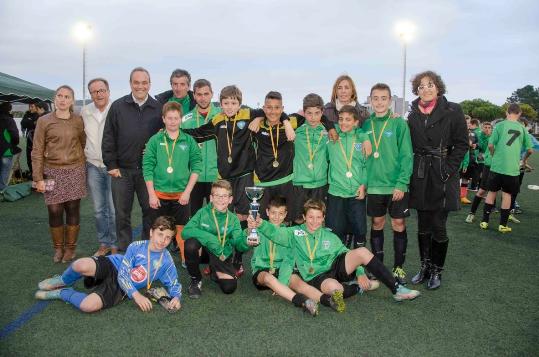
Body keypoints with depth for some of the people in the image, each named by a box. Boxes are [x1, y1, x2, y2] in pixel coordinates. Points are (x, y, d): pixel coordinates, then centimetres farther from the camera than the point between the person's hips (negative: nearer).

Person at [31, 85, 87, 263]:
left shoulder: (78, 120, 4)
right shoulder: (44, 121, 0)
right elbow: (37, 152, -1)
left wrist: (84, 167, 6)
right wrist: (38, 178, -6)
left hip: (75, 171, 1)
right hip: (52, 172, -1)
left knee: (73, 210, 5)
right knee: (54, 211, 0)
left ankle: (70, 248, 19)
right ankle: (58, 248, 18)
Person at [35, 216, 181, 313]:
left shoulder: (166, 262, -7)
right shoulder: (136, 246, -11)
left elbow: (174, 284, 3)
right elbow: (123, 274, -13)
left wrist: (176, 297, -21)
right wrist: (137, 295, -27)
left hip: (120, 289, 0)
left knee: (89, 306, -30)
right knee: (81, 265, -35)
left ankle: (63, 293, 4)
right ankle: (63, 282, 4)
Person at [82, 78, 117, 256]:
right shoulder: (85, 112, 6)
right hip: (93, 166, 5)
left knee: (114, 210, -2)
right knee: (99, 209, 12)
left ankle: (115, 246, 11)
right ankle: (103, 244, 25)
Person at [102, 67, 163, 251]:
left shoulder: (158, 108, 2)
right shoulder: (118, 106, 2)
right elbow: (108, 138, 2)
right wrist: (111, 165, -2)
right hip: (121, 170, 0)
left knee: (150, 211, 9)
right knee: (122, 214, 9)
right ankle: (124, 251, 23)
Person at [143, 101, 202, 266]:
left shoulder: (189, 141, 1)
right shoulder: (155, 140, -1)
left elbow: (196, 166, -2)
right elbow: (147, 167, -3)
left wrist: (187, 191, -8)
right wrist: (152, 194, -8)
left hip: (181, 194, 0)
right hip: (159, 194, 0)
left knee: (181, 228, 8)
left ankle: (185, 259, 21)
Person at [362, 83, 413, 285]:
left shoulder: (399, 123, -5)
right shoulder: (366, 125, 5)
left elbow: (406, 156, -8)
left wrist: (401, 183, -15)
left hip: (396, 185, -3)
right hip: (373, 185, 3)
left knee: (398, 225, 5)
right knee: (377, 224, 11)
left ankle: (398, 267, 20)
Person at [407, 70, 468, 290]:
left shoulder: (452, 111, -3)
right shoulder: (413, 116, 9)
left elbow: (462, 144, -4)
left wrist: (447, 170, -11)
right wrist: (412, 172, 3)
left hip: (442, 177, -4)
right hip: (420, 178, 4)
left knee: (438, 227, 0)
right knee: (423, 226, 10)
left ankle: (436, 271, 17)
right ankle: (425, 267, 25)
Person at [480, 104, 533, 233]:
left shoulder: (500, 125, -3)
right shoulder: (522, 128, 4)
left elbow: (490, 145, -7)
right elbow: (530, 150, 6)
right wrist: (524, 159, 26)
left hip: (497, 166, -1)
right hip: (513, 168, 1)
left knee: (492, 192, 11)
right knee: (507, 194, 9)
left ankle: (484, 221, 14)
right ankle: (503, 225, 13)